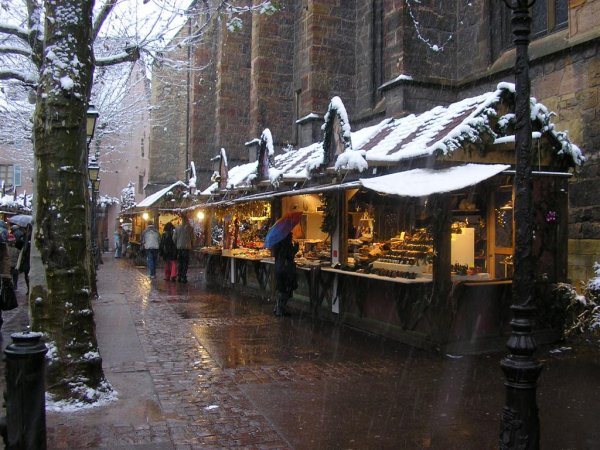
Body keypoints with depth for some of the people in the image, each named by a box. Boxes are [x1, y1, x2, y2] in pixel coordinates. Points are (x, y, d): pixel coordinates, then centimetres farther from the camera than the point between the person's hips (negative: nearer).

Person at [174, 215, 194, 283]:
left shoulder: (177, 227, 1)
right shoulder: (190, 228, -5)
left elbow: (174, 238, 5)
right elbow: (192, 238, 0)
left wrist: (175, 245, 16)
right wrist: (192, 246, 13)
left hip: (179, 247, 3)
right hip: (186, 247, -2)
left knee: (179, 262, 11)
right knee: (185, 263, 1)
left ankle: (179, 277, 12)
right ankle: (183, 277, -2)